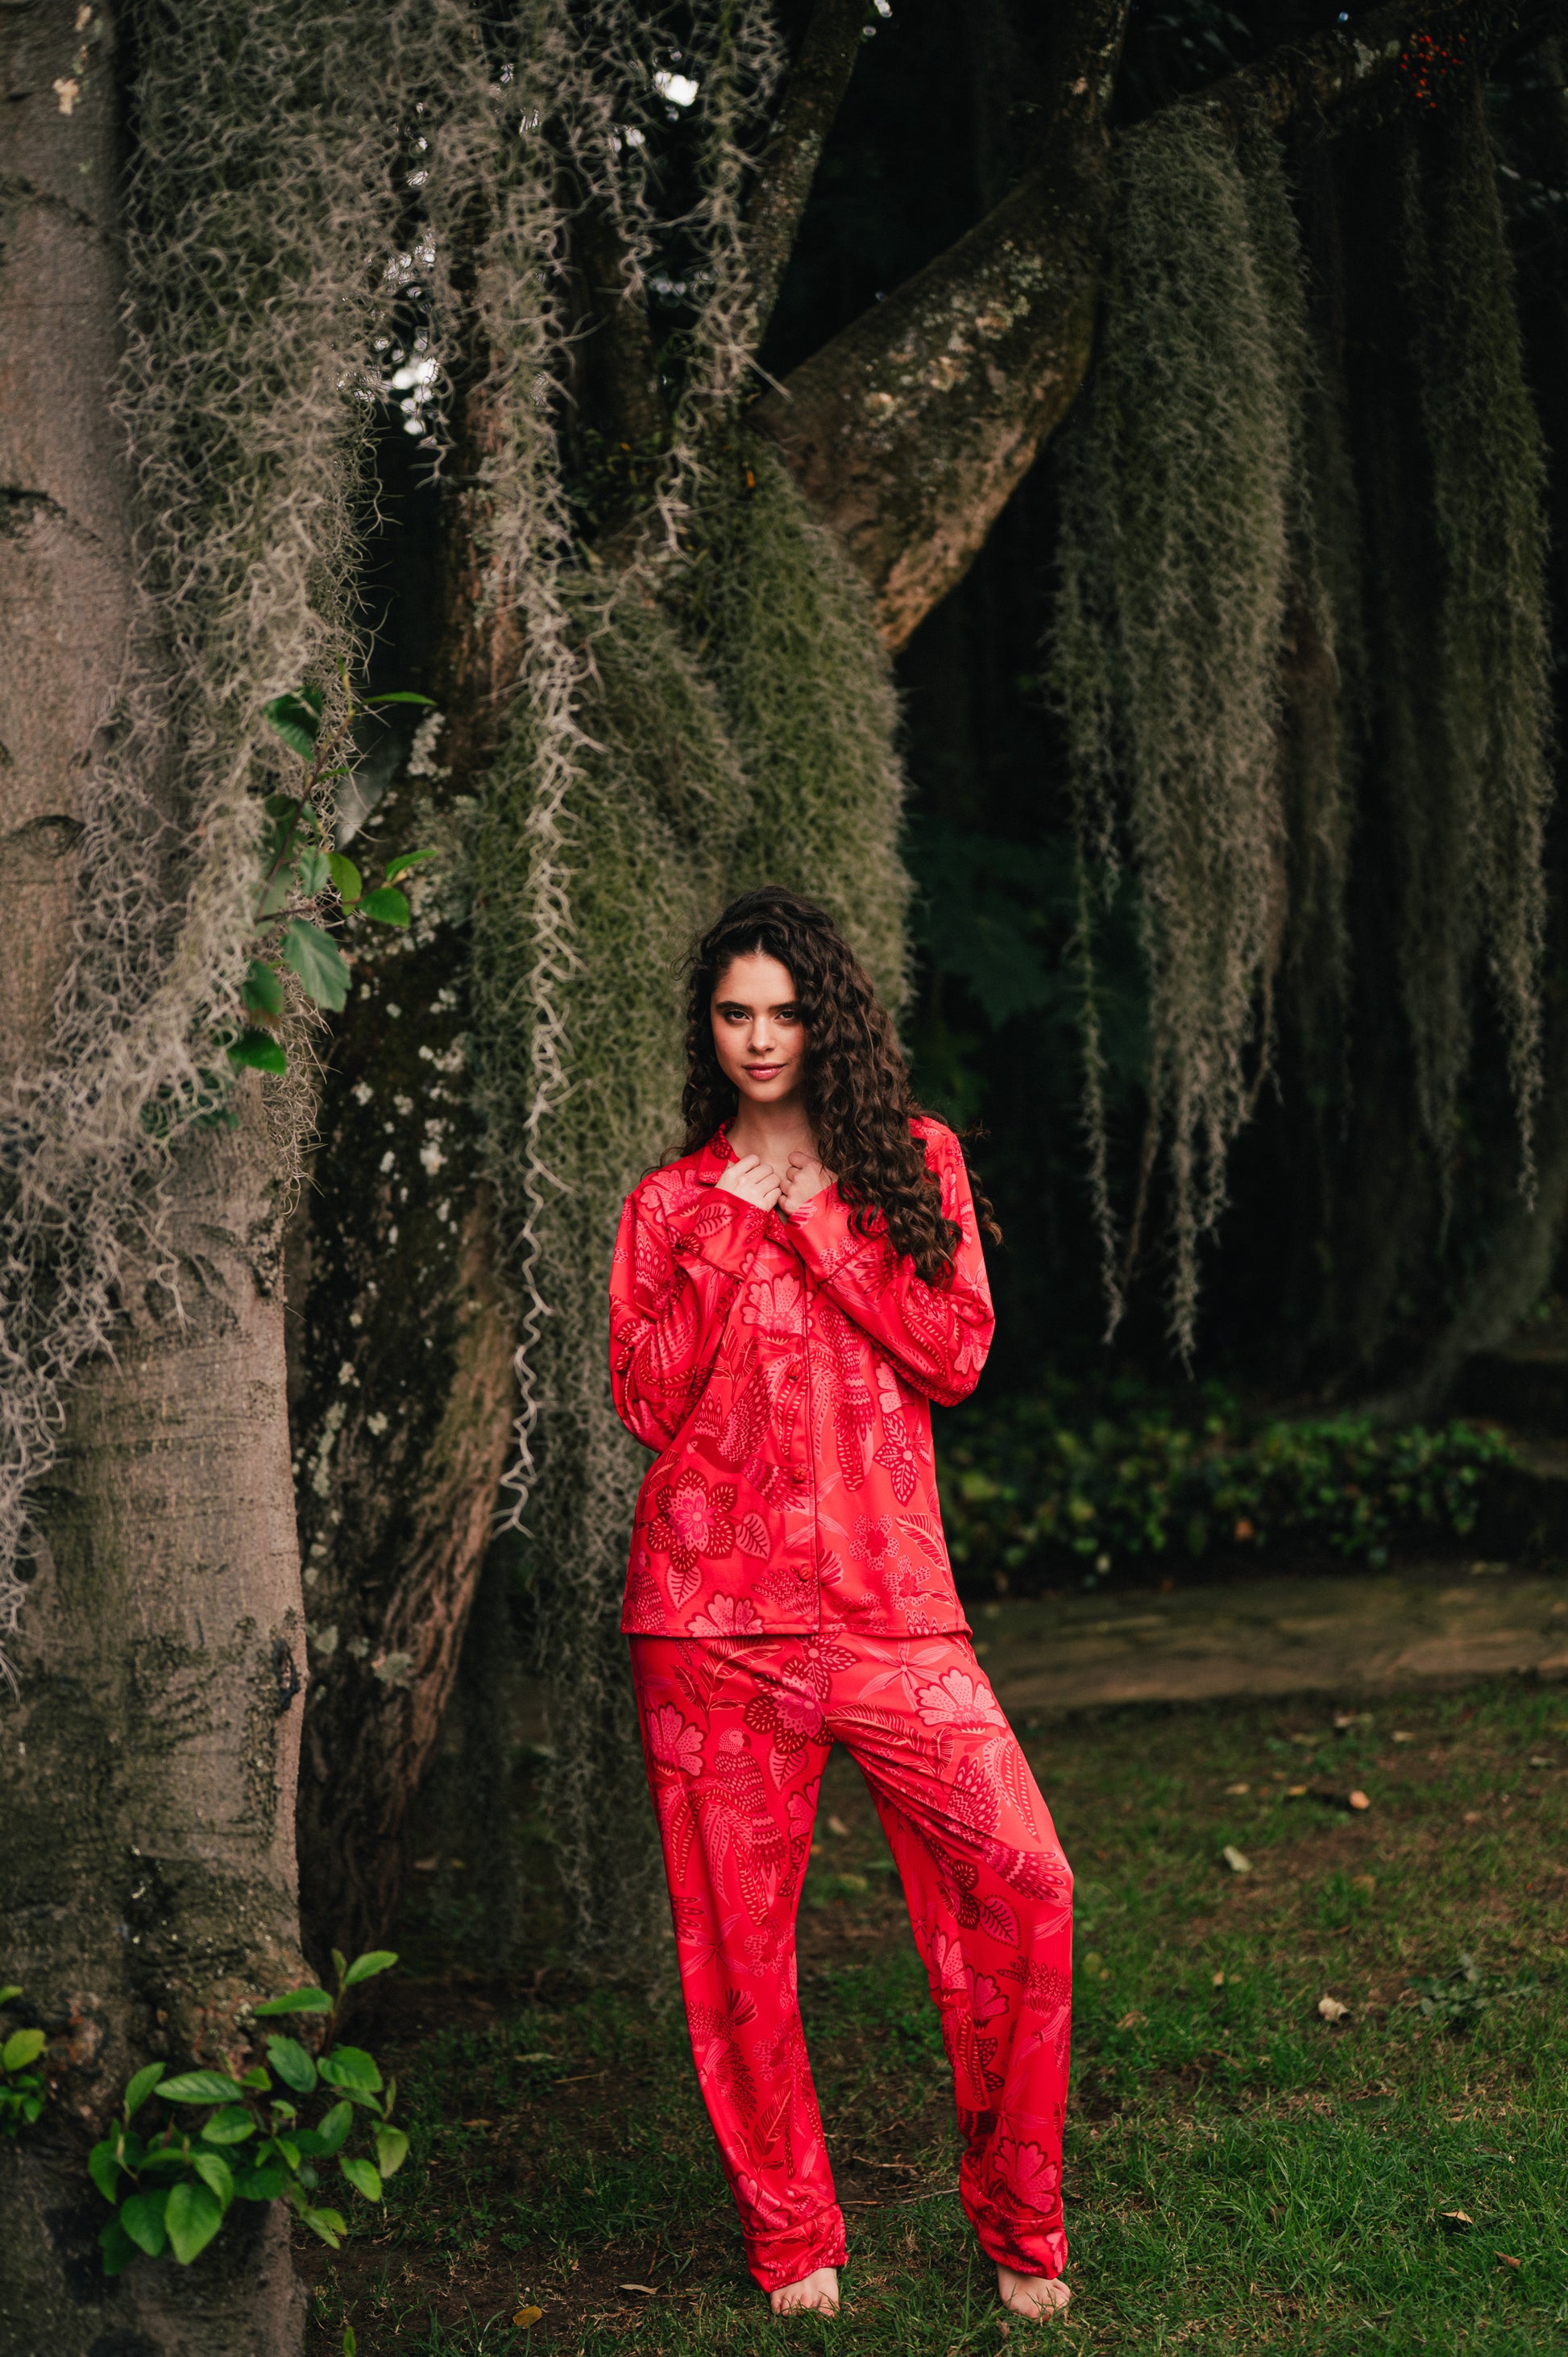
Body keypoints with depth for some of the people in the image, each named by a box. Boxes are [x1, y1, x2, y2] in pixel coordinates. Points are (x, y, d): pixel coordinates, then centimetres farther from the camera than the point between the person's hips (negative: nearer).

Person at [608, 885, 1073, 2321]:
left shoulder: (914, 1162, 11)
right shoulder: (671, 1203, 12)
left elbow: (955, 1355, -1)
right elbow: (648, 1404, 3)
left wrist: (817, 1227, -6)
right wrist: (730, 1238, -5)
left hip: (886, 1594, 0)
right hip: (710, 1600, 1)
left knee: (1020, 1882, -11)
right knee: (737, 1923, 2)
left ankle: (1020, 2219, 7)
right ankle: (789, 2237, 19)